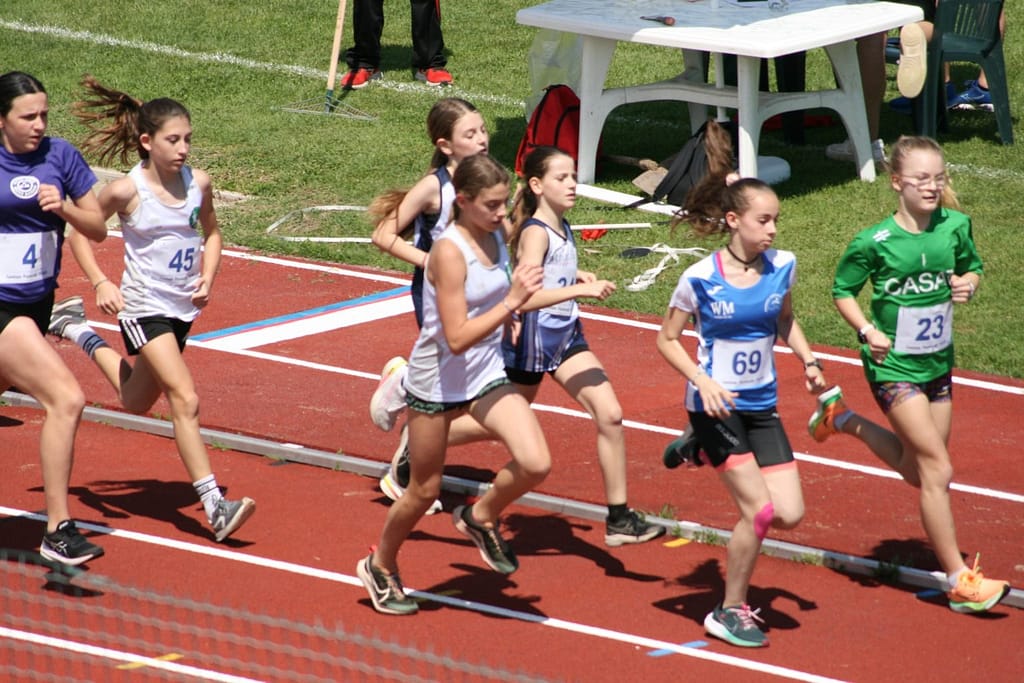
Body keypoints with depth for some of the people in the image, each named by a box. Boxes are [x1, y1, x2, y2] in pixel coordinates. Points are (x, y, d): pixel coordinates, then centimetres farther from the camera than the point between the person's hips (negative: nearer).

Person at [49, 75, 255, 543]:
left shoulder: (198, 183, -3)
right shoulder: (127, 190, -16)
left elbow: (211, 233, 15)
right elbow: (80, 232, -2)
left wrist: (207, 278, -1)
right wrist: (100, 283, -13)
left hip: (184, 308, 6)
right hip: (144, 308, -6)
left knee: (136, 402, 24)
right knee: (185, 399, -19)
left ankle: (76, 330, 46)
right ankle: (214, 506, -19)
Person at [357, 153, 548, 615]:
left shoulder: (496, 236, -2)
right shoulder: (450, 251, -24)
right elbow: (457, 338, -28)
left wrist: (515, 301, 3)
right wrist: (512, 302, -31)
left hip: (487, 375, 6)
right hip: (438, 381, -6)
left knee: (535, 463, -16)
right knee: (425, 490, 10)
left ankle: (480, 518, 12)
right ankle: (380, 566, 36)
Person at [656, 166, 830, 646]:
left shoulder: (781, 266, -1)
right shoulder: (700, 278, -15)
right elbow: (667, 340, -5)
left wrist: (807, 360, 2)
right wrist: (703, 382, -20)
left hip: (762, 405, 5)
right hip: (717, 406, -5)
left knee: (790, 514, -4)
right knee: (759, 510, -11)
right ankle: (730, 612, 7)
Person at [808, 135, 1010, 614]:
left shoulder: (955, 226, -4)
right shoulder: (874, 242, -15)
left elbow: (971, 267, 14)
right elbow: (842, 290, -2)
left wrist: (968, 284, -9)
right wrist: (866, 330, -17)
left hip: (938, 363, 6)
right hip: (893, 366, -6)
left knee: (918, 470, 16)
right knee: (938, 469, -11)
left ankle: (844, 420, 39)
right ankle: (960, 581, -4)